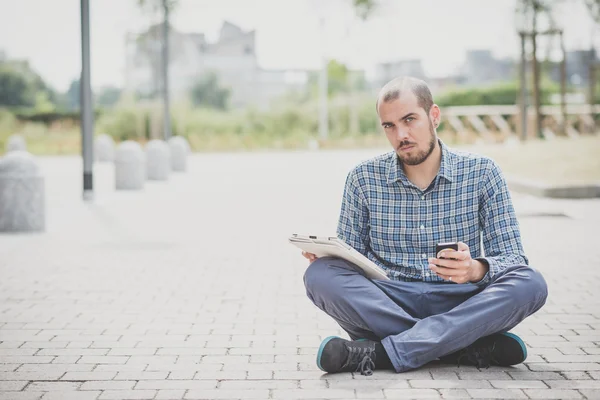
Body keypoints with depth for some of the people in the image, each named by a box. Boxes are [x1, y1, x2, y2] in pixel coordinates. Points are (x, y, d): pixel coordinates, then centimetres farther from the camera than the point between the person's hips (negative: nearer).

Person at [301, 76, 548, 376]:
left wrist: (476, 269, -25)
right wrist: (324, 253, -15)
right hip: (386, 303, 1)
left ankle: (382, 352, -33)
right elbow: (350, 260, 9)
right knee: (321, 276, -28)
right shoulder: (364, 178, 6)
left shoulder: (482, 173, 3)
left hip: (460, 304, 0)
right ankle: (470, 347, -28)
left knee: (530, 284, -28)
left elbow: (513, 258, -1)